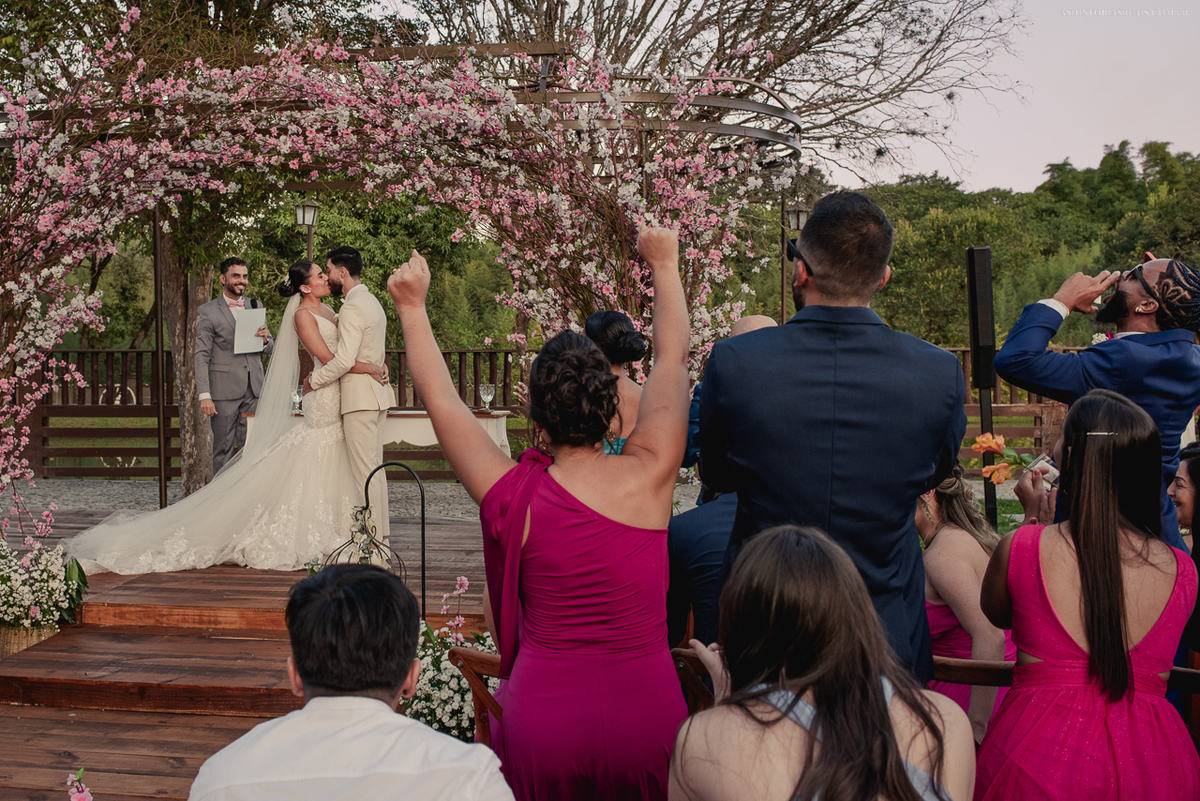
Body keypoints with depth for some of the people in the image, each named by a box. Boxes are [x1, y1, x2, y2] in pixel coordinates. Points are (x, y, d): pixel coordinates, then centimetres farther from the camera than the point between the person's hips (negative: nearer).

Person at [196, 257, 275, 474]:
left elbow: (270, 348, 17)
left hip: (253, 390, 4)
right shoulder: (207, 312, 0)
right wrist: (204, 395, -12)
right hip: (223, 391, -4)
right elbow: (201, 356, -4)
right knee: (223, 449, 0)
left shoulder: (255, 306, 14)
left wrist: (265, 339, -8)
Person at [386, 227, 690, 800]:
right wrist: (665, 265, 17)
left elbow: (440, 398, 5)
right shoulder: (648, 476, -8)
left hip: (543, 733, 0)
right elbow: (673, 356, 6)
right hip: (647, 725, 1)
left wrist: (412, 308, 14)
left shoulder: (514, 498, -8)